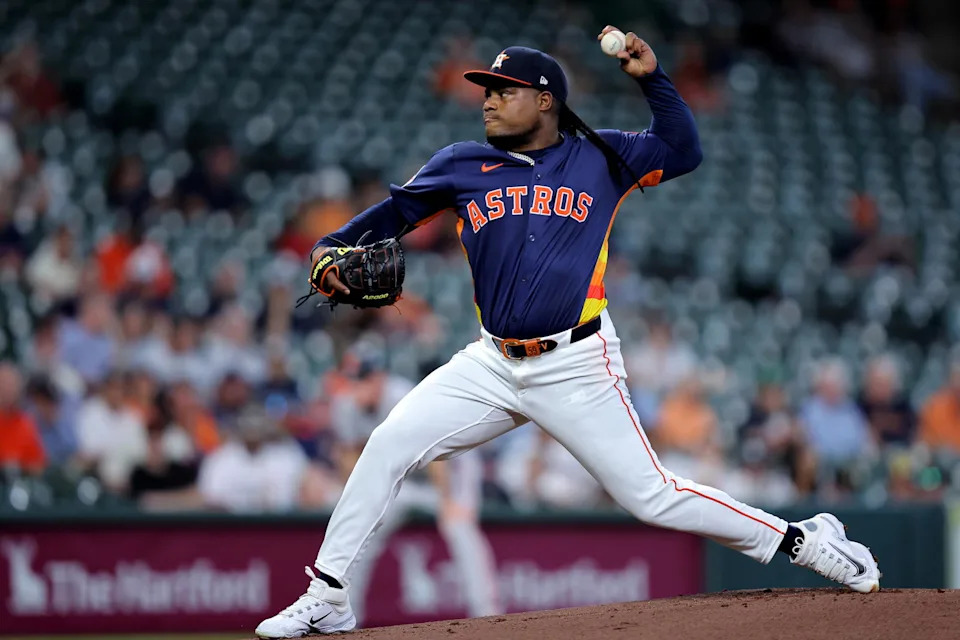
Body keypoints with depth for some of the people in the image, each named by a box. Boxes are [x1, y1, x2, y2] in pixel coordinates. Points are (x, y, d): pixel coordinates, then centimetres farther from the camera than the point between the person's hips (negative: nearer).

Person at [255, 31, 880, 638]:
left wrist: (651, 77, -7)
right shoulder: (462, 166, 7)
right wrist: (332, 250, -11)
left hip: (577, 367, -3)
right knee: (389, 445, -9)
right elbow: (393, 213, 7)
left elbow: (684, 149, 4)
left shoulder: (599, 159, 4)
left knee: (651, 496, -7)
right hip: (493, 363, 3)